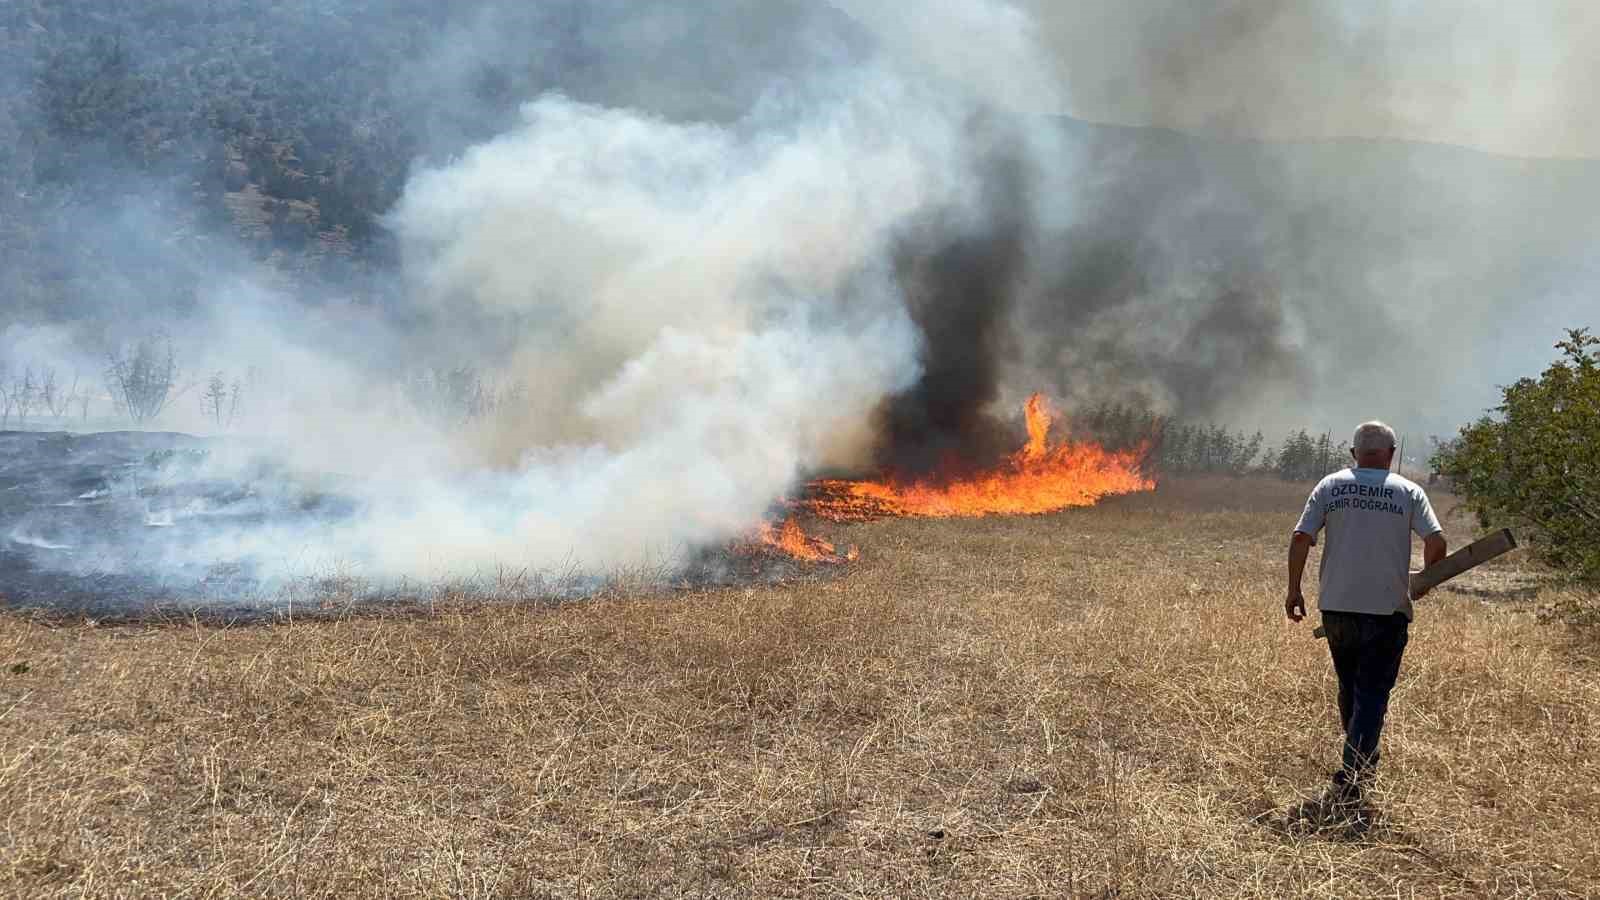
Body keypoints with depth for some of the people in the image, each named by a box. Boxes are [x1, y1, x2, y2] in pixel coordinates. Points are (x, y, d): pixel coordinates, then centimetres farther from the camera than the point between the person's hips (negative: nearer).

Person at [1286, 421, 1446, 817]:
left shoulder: (1330, 486, 4)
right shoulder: (1409, 492, 1)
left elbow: (1300, 538, -3)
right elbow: (1437, 542, -8)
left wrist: (1294, 590, 5)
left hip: (1337, 606, 2)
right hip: (1387, 608, -2)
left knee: (1349, 689, 20)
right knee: (1372, 694, 1)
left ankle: (1364, 760, 38)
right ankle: (1349, 780, -11)